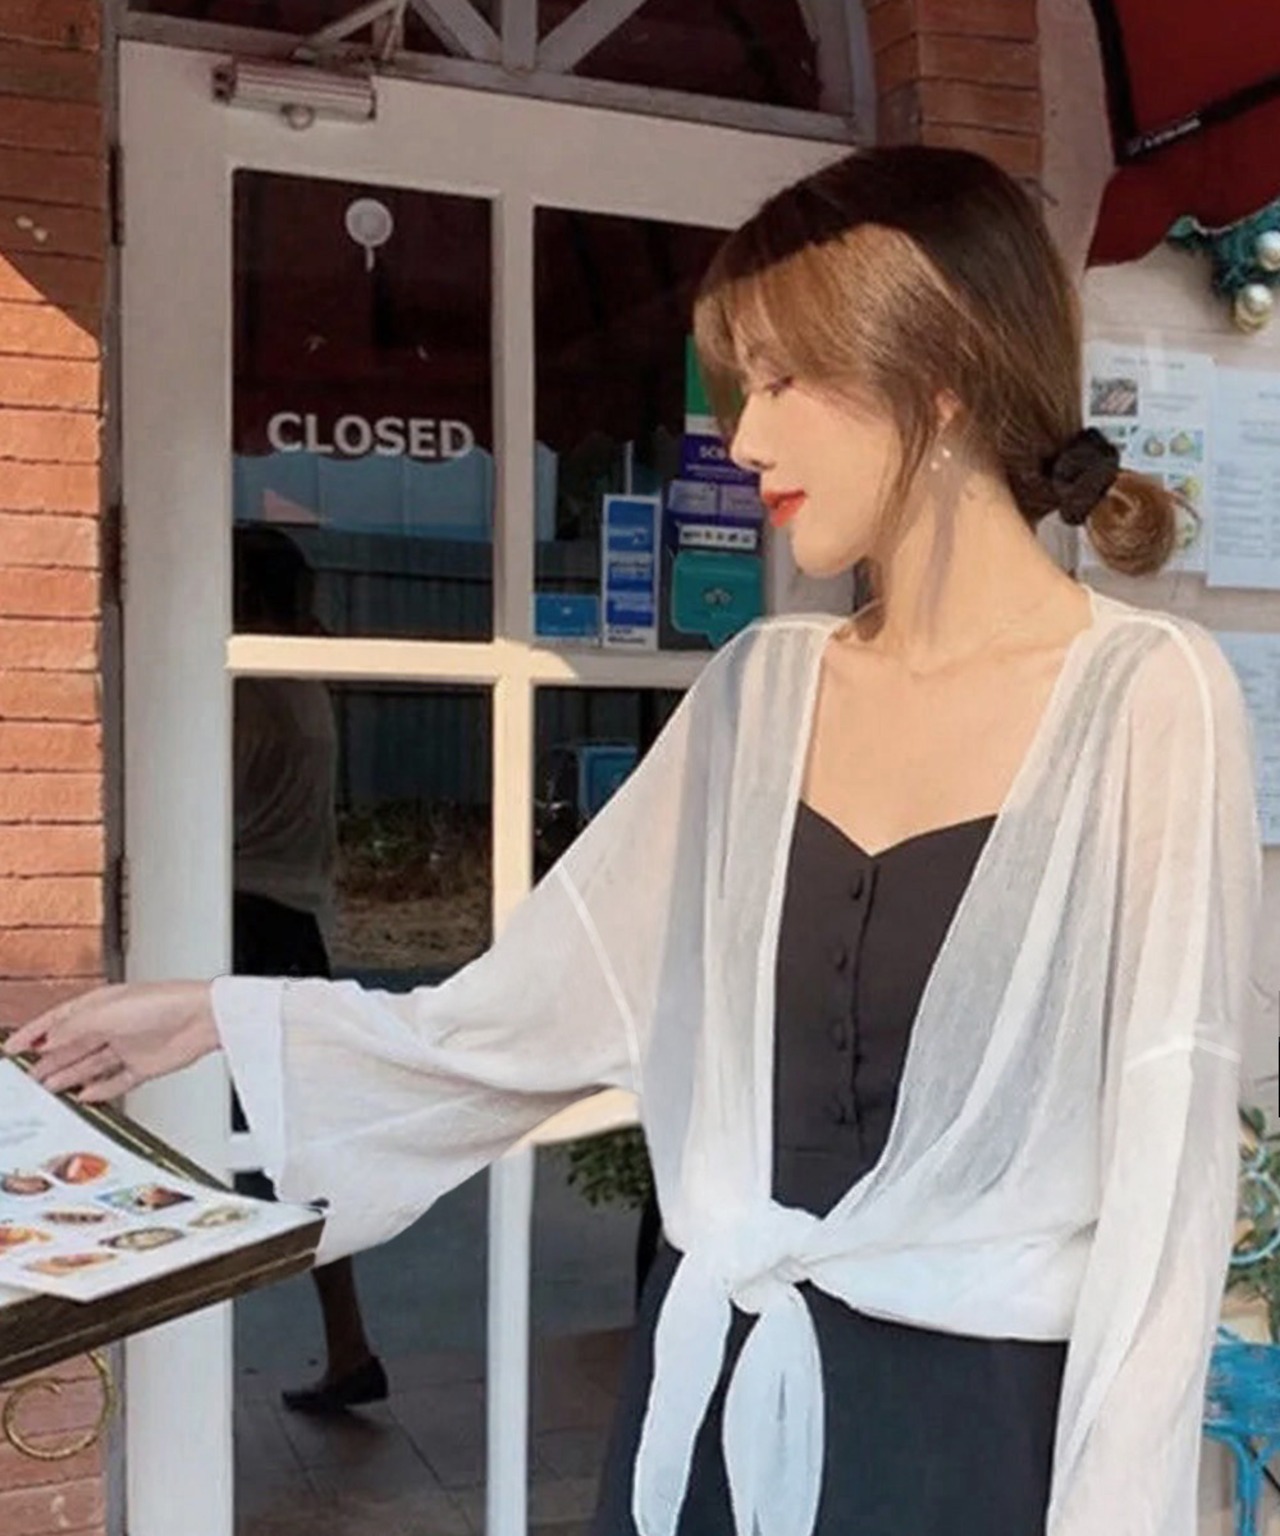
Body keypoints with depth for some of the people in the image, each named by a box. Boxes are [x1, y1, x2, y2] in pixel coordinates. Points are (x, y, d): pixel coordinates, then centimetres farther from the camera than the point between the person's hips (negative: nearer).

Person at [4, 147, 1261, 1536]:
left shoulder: (1147, 696, -12)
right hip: (705, 1390, 5)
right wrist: (219, 1016, 5)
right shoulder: (758, 689, 3)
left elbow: (1162, 1179, -12)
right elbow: (532, 1012, 5)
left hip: (977, 1417, -4)